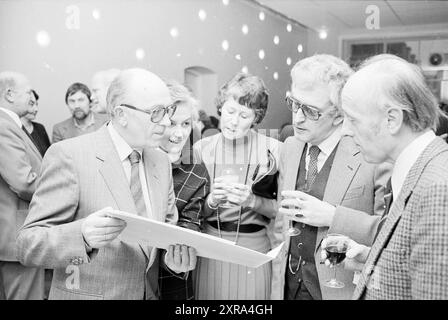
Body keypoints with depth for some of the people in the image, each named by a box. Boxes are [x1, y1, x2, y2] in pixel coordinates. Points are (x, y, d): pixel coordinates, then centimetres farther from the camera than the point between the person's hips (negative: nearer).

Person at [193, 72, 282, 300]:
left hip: (254, 246, -1)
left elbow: (281, 209, -4)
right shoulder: (202, 148, -1)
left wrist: (252, 201, -21)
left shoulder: (273, 150, -6)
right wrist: (212, 200, -17)